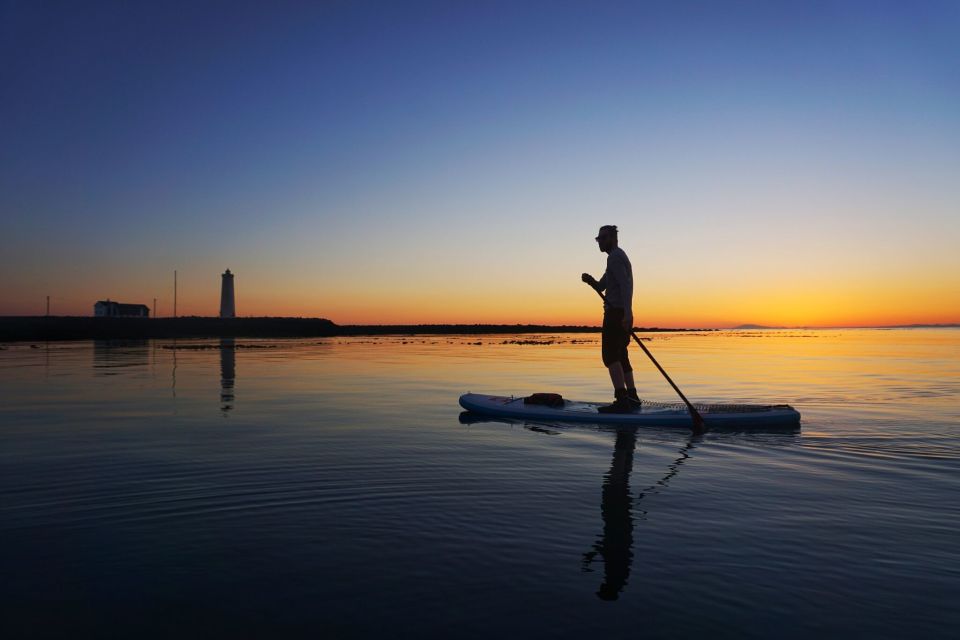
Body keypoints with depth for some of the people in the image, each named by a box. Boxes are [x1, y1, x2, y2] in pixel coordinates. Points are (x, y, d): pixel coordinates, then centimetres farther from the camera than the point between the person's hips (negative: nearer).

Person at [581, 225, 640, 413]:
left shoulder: (615, 257, -8)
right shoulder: (619, 257, 25)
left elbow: (625, 285, -21)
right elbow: (601, 286, 24)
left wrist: (627, 313, -30)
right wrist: (590, 280, 2)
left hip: (616, 314, -10)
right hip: (622, 315, 10)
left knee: (610, 356, -14)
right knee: (620, 356, 14)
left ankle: (621, 400, -20)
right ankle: (632, 398, 17)